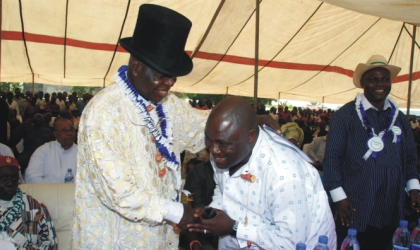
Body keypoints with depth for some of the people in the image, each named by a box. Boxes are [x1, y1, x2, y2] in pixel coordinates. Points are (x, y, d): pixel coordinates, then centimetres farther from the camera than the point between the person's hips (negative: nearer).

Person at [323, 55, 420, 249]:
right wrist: (338, 196, -13)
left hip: (390, 211, 5)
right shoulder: (345, 115, -7)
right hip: (354, 210, -5)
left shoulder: (399, 118, 10)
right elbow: (331, 157, -8)